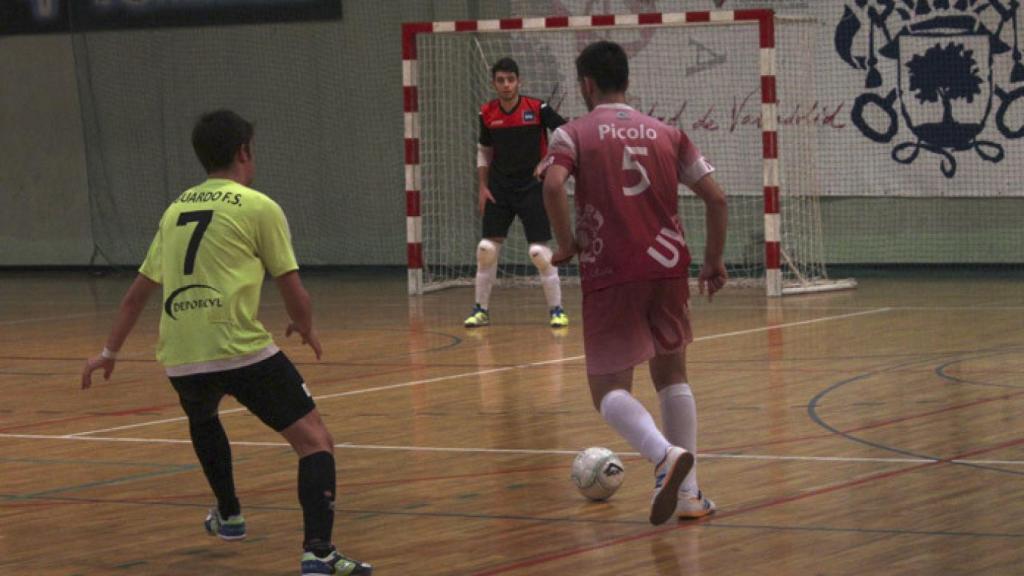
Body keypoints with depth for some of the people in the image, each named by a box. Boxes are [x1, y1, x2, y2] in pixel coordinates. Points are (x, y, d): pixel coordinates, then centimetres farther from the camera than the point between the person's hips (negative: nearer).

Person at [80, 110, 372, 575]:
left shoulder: (175, 210, 18)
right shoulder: (258, 207, 2)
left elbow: (139, 290, 25)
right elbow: (292, 290, 3)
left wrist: (110, 351, 34)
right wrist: (306, 328, 23)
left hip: (179, 358, 6)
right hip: (242, 351, -6)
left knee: (202, 419, 38)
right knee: (315, 441, -4)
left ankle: (228, 515, 48)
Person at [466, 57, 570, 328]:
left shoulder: (537, 109, -11)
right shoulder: (487, 114, 0)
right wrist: (483, 186, 6)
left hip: (532, 187, -3)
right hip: (499, 189, 3)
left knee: (540, 250, -9)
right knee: (486, 248, 0)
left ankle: (557, 309, 4)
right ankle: (481, 309, 11)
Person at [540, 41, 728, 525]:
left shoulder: (573, 134, 2)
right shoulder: (667, 134, 12)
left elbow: (553, 186, -18)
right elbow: (715, 197, 6)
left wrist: (567, 244, -6)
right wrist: (714, 262, 15)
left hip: (609, 275, -3)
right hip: (668, 267, 4)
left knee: (609, 389, 2)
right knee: (672, 375, 20)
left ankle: (666, 454, -27)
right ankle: (688, 494, 13)